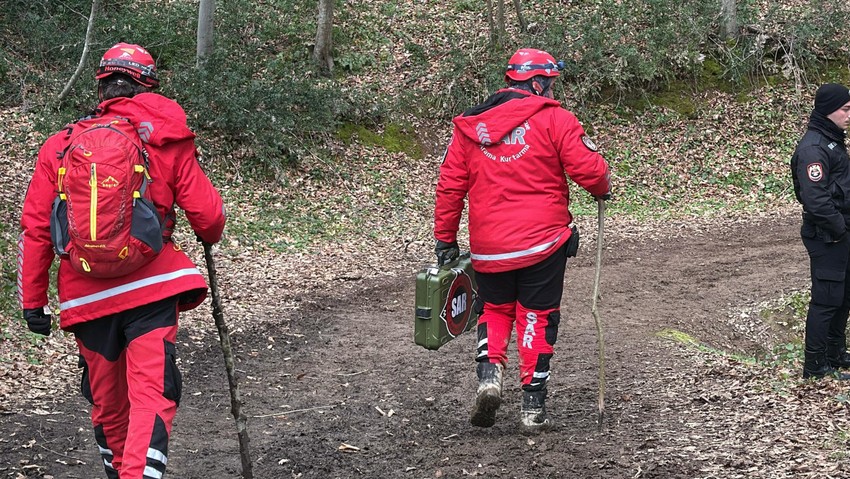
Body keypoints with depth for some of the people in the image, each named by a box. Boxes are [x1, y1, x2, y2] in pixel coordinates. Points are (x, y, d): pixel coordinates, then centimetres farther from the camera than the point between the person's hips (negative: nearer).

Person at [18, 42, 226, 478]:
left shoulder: (59, 147, 4)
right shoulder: (167, 143, 0)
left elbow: (35, 230, 3)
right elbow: (209, 217, -1)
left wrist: (32, 301, 10)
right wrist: (209, 236, 23)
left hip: (86, 296, 3)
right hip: (151, 288, -2)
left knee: (106, 402, 18)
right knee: (152, 396, -6)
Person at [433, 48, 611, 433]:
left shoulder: (469, 127, 7)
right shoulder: (553, 119, -5)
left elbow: (449, 187, 7)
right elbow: (589, 169, -10)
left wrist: (445, 241, 14)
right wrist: (602, 189, 13)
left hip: (488, 247, 3)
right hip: (543, 243, -3)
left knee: (495, 310, 21)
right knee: (537, 317, 9)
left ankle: (489, 373, -2)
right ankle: (533, 406, 11)